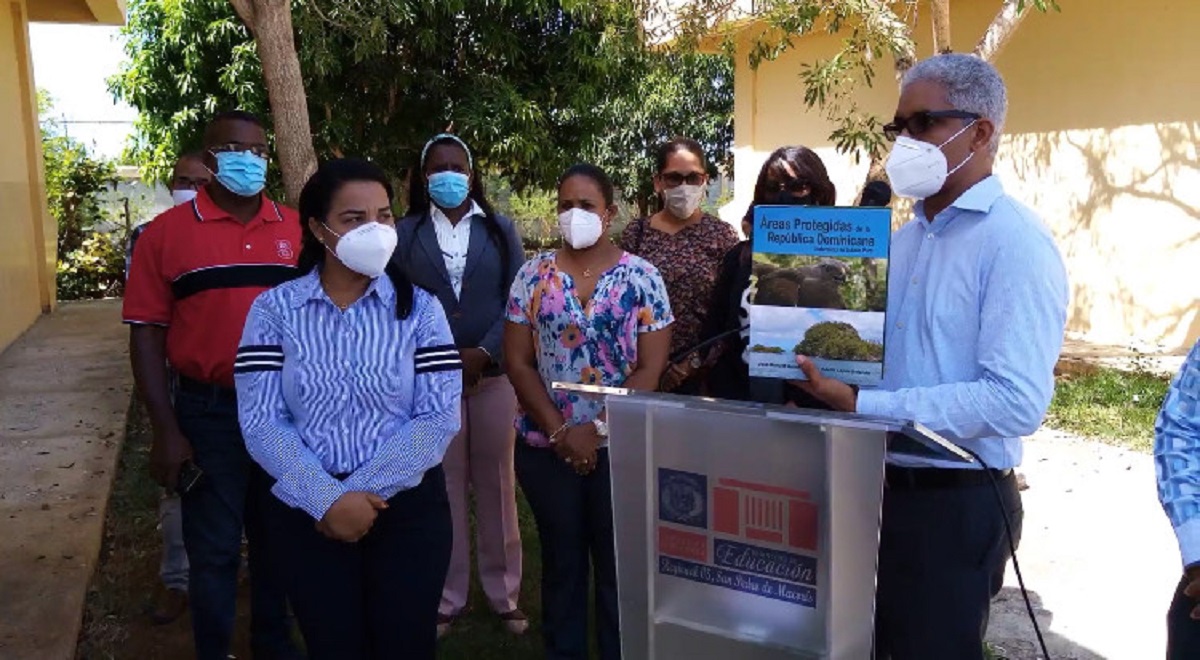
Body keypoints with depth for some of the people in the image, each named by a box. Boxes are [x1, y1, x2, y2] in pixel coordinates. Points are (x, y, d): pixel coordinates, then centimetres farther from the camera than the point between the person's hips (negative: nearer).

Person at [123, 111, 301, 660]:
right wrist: (166, 430, -9)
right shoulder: (167, 232, -5)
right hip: (209, 412, -2)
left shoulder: (297, 229, 2)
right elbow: (147, 335, -5)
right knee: (213, 549, 9)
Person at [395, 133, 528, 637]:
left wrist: (483, 353, -11)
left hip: (493, 374, 1)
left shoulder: (500, 229, 9)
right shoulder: (405, 233, 7)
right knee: (444, 488, 5)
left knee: (496, 486, 8)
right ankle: (446, 598, 17)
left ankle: (503, 593, 20)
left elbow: (518, 300, 1)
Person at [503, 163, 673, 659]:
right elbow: (517, 361, -1)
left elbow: (650, 368, -6)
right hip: (545, 446, 2)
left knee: (618, 563, 9)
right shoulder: (533, 275, 2)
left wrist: (598, 429, -13)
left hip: (620, 447, -1)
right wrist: (560, 431, -9)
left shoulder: (641, 277, -3)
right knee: (561, 560, 14)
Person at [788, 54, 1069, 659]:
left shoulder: (1017, 243, -16)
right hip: (888, 486, 8)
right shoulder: (904, 238, 10)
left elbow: (1017, 402, -26)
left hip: (959, 502, -7)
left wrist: (862, 405, -27)